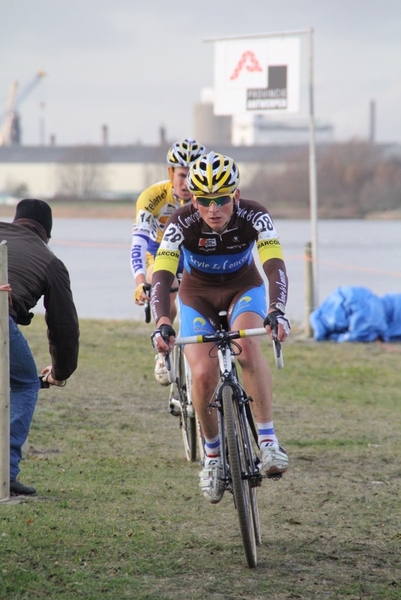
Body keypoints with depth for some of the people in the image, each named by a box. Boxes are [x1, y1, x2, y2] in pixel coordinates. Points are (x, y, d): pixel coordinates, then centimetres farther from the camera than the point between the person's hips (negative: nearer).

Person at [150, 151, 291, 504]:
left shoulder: (254, 217, -28)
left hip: (244, 286, 0)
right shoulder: (182, 224, -29)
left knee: (247, 345, -33)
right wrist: (162, 323, -54)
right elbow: (162, 276, -36)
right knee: (203, 375, -19)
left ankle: (268, 439, -28)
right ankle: (213, 453, 6)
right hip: (198, 293, 0)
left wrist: (277, 310, -57)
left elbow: (275, 265, -39)